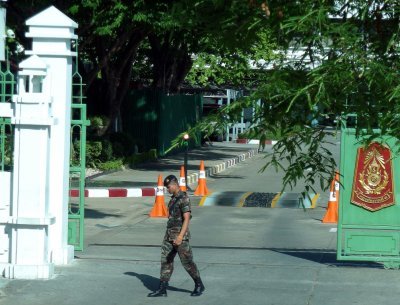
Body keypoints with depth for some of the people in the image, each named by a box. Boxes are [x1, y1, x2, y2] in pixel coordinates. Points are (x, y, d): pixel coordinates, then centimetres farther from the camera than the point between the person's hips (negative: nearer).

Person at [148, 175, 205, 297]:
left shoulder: (184, 198, -15)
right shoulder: (173, 198, 13)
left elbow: (186, 219, -22)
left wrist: (180, 236, -31)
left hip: (180, 236, -9)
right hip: (169, 235, 9)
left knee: (187, 262, -1)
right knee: (166, 261, 3)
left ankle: (199, 285, 16)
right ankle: (162, 289, 4)